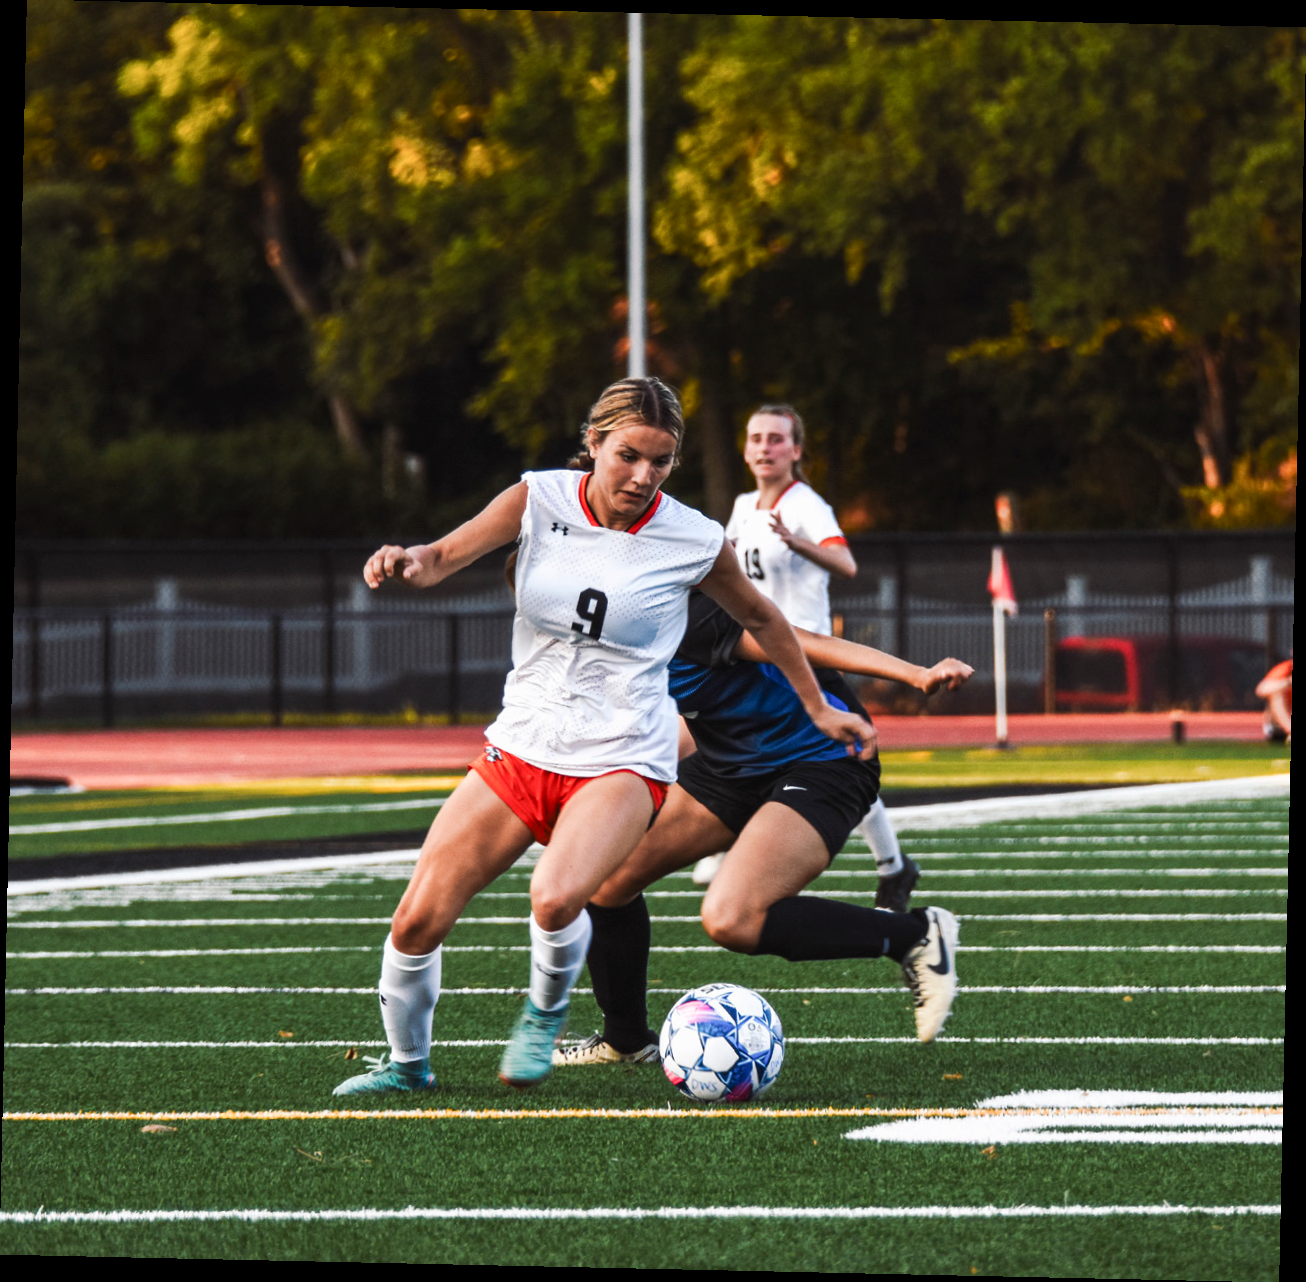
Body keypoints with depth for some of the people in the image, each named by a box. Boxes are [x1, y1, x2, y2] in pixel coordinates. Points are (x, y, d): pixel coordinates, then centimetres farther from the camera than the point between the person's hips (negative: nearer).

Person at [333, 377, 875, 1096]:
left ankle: (546, 1012, 0)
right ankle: (407, 1062, 24)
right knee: (416, 923, -4)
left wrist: (818, 709, 19)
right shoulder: (540, 500, -4)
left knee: (555, 898, -33)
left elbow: (758, 617, 11)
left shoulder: (692, 540, -6)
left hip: (622, 761, -3)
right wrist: (410, 561, -33)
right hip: (521, 746, 3)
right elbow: (443, 559, -8)